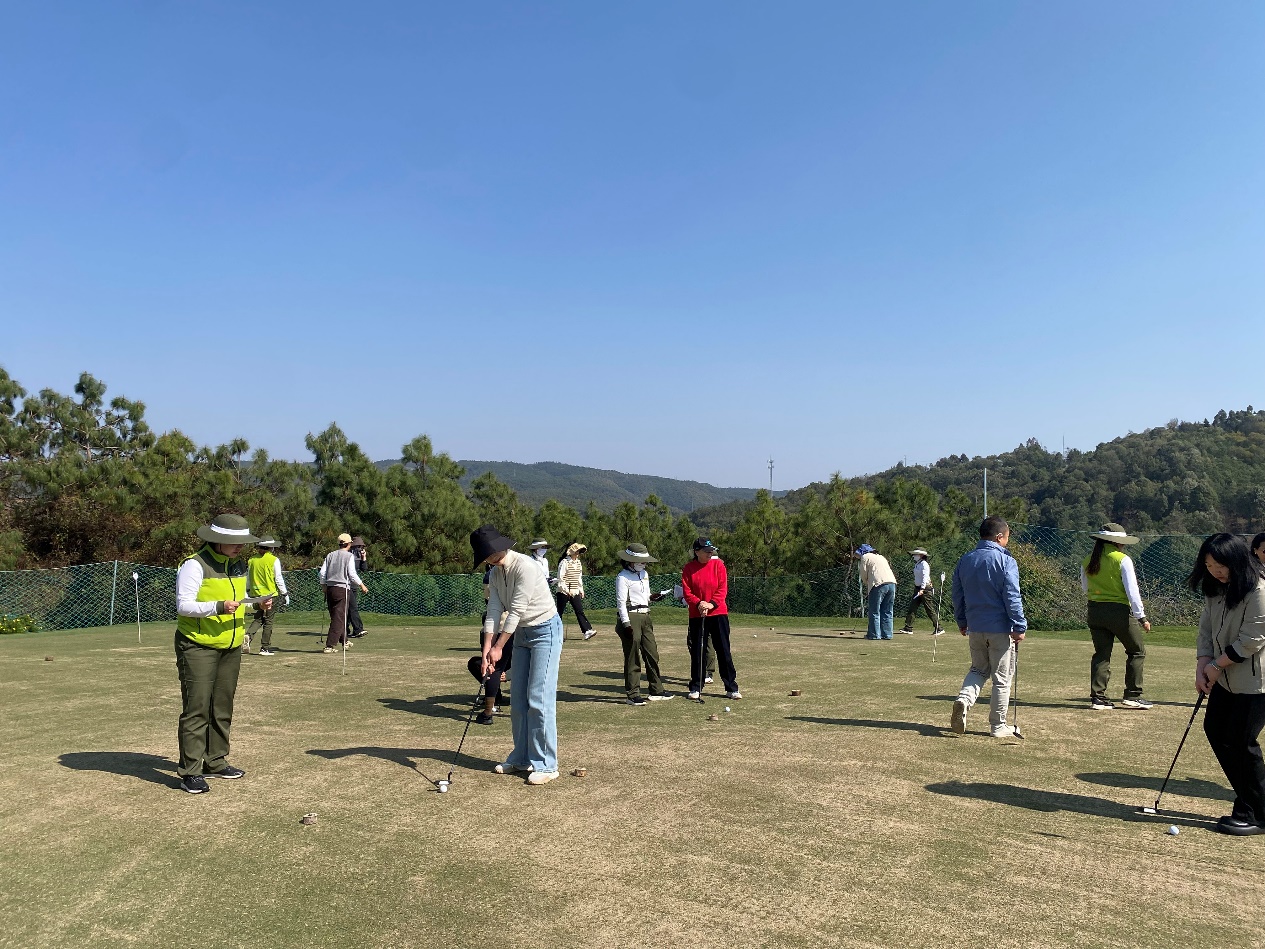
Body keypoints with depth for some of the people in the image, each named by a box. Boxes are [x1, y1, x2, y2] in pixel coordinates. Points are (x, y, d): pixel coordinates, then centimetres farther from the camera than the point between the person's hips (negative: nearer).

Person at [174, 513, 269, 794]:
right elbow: (183, 605, -17)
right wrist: (218, 607, -28)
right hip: (198, 647, -7)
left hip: (231, 648, 7)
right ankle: (190, 771, -1)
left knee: (222, 707, 12)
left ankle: (215, 762, 23)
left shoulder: (240, 565, 12)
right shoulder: (195, 565, -12)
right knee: (196, 708, -7)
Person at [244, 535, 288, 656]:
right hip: (270, 594, -4)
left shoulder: (251, 560, 6)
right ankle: (265, 648, 6)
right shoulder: (274, 560, -8)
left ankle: (248, 635, -12)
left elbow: (247, 579, 13)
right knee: (268, 621, 4)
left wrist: (248, 592, 26)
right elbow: (278, 579, -8)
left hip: (256, 594, 4)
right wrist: (285, 594, 1)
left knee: (258, 619, 16)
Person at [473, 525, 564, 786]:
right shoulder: (495, 574, 4)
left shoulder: (524, 566, -23)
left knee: (539, 698, -10)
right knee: (517, 698, 10)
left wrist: (499, 647, -16)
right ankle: (522, 757, 21)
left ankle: (546, 764, -4)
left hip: (545, 630, -9)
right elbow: (494, 611, -1)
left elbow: (516, 610, -22)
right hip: (521, 634, 9)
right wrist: (487, 650, -11)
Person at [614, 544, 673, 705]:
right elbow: (621, 602, -14)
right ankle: (633, 695, 5)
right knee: (632, 658, -2)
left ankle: (656, 691, 20)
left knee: (652, 654, 11)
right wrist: (626, 624, -19)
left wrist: (652, 597, 0)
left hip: (645, 616, 8)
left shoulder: (644, 574, 15)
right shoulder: (623, 577, -10)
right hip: (631, 617, -8)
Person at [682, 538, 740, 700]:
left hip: (718, 613, 0)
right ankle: (696, 688, 16)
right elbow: (687, 592, -2)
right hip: (696, 615, 0)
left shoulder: (718, 565, 1)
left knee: (724, 651, 2)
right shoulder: (689, 568, 1)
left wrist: (711, 604, -16)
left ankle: (731, 688, 10)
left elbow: (723, 589, -4)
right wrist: (698, 603, -19)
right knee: (697, 652, 5)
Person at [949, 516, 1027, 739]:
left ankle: (964, 699, -7)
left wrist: (962, 622, 23)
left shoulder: (965, 560, 7)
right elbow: (1012, 597, -15)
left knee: (978, 670, 20)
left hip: (975, 627, 5)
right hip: (1001, 628, -5)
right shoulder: (1005, 561, -12)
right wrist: (1019, 627, -10)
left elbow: (958, 594, 13)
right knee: (1001, 678, 7)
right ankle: (998, 725, 14)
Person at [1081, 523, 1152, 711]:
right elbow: (1132, 590, -12)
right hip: (1119, 611, -5)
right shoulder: (1122, 560, -10)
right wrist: (1141, 617, -8)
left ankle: (1097, 698, 4)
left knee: (1101, 653, 9)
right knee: (1137, 651, 12)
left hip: (1095, 611, 5)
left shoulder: (1087, 562, 5)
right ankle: (1132, 696, 12)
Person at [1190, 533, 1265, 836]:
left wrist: (1217, 665, -13)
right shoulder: (1215, 588, 5)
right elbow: (1206, 627, 7)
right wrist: (1202, 665, -5)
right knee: (1215, 729, 11)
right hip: (1226, 677, 9)